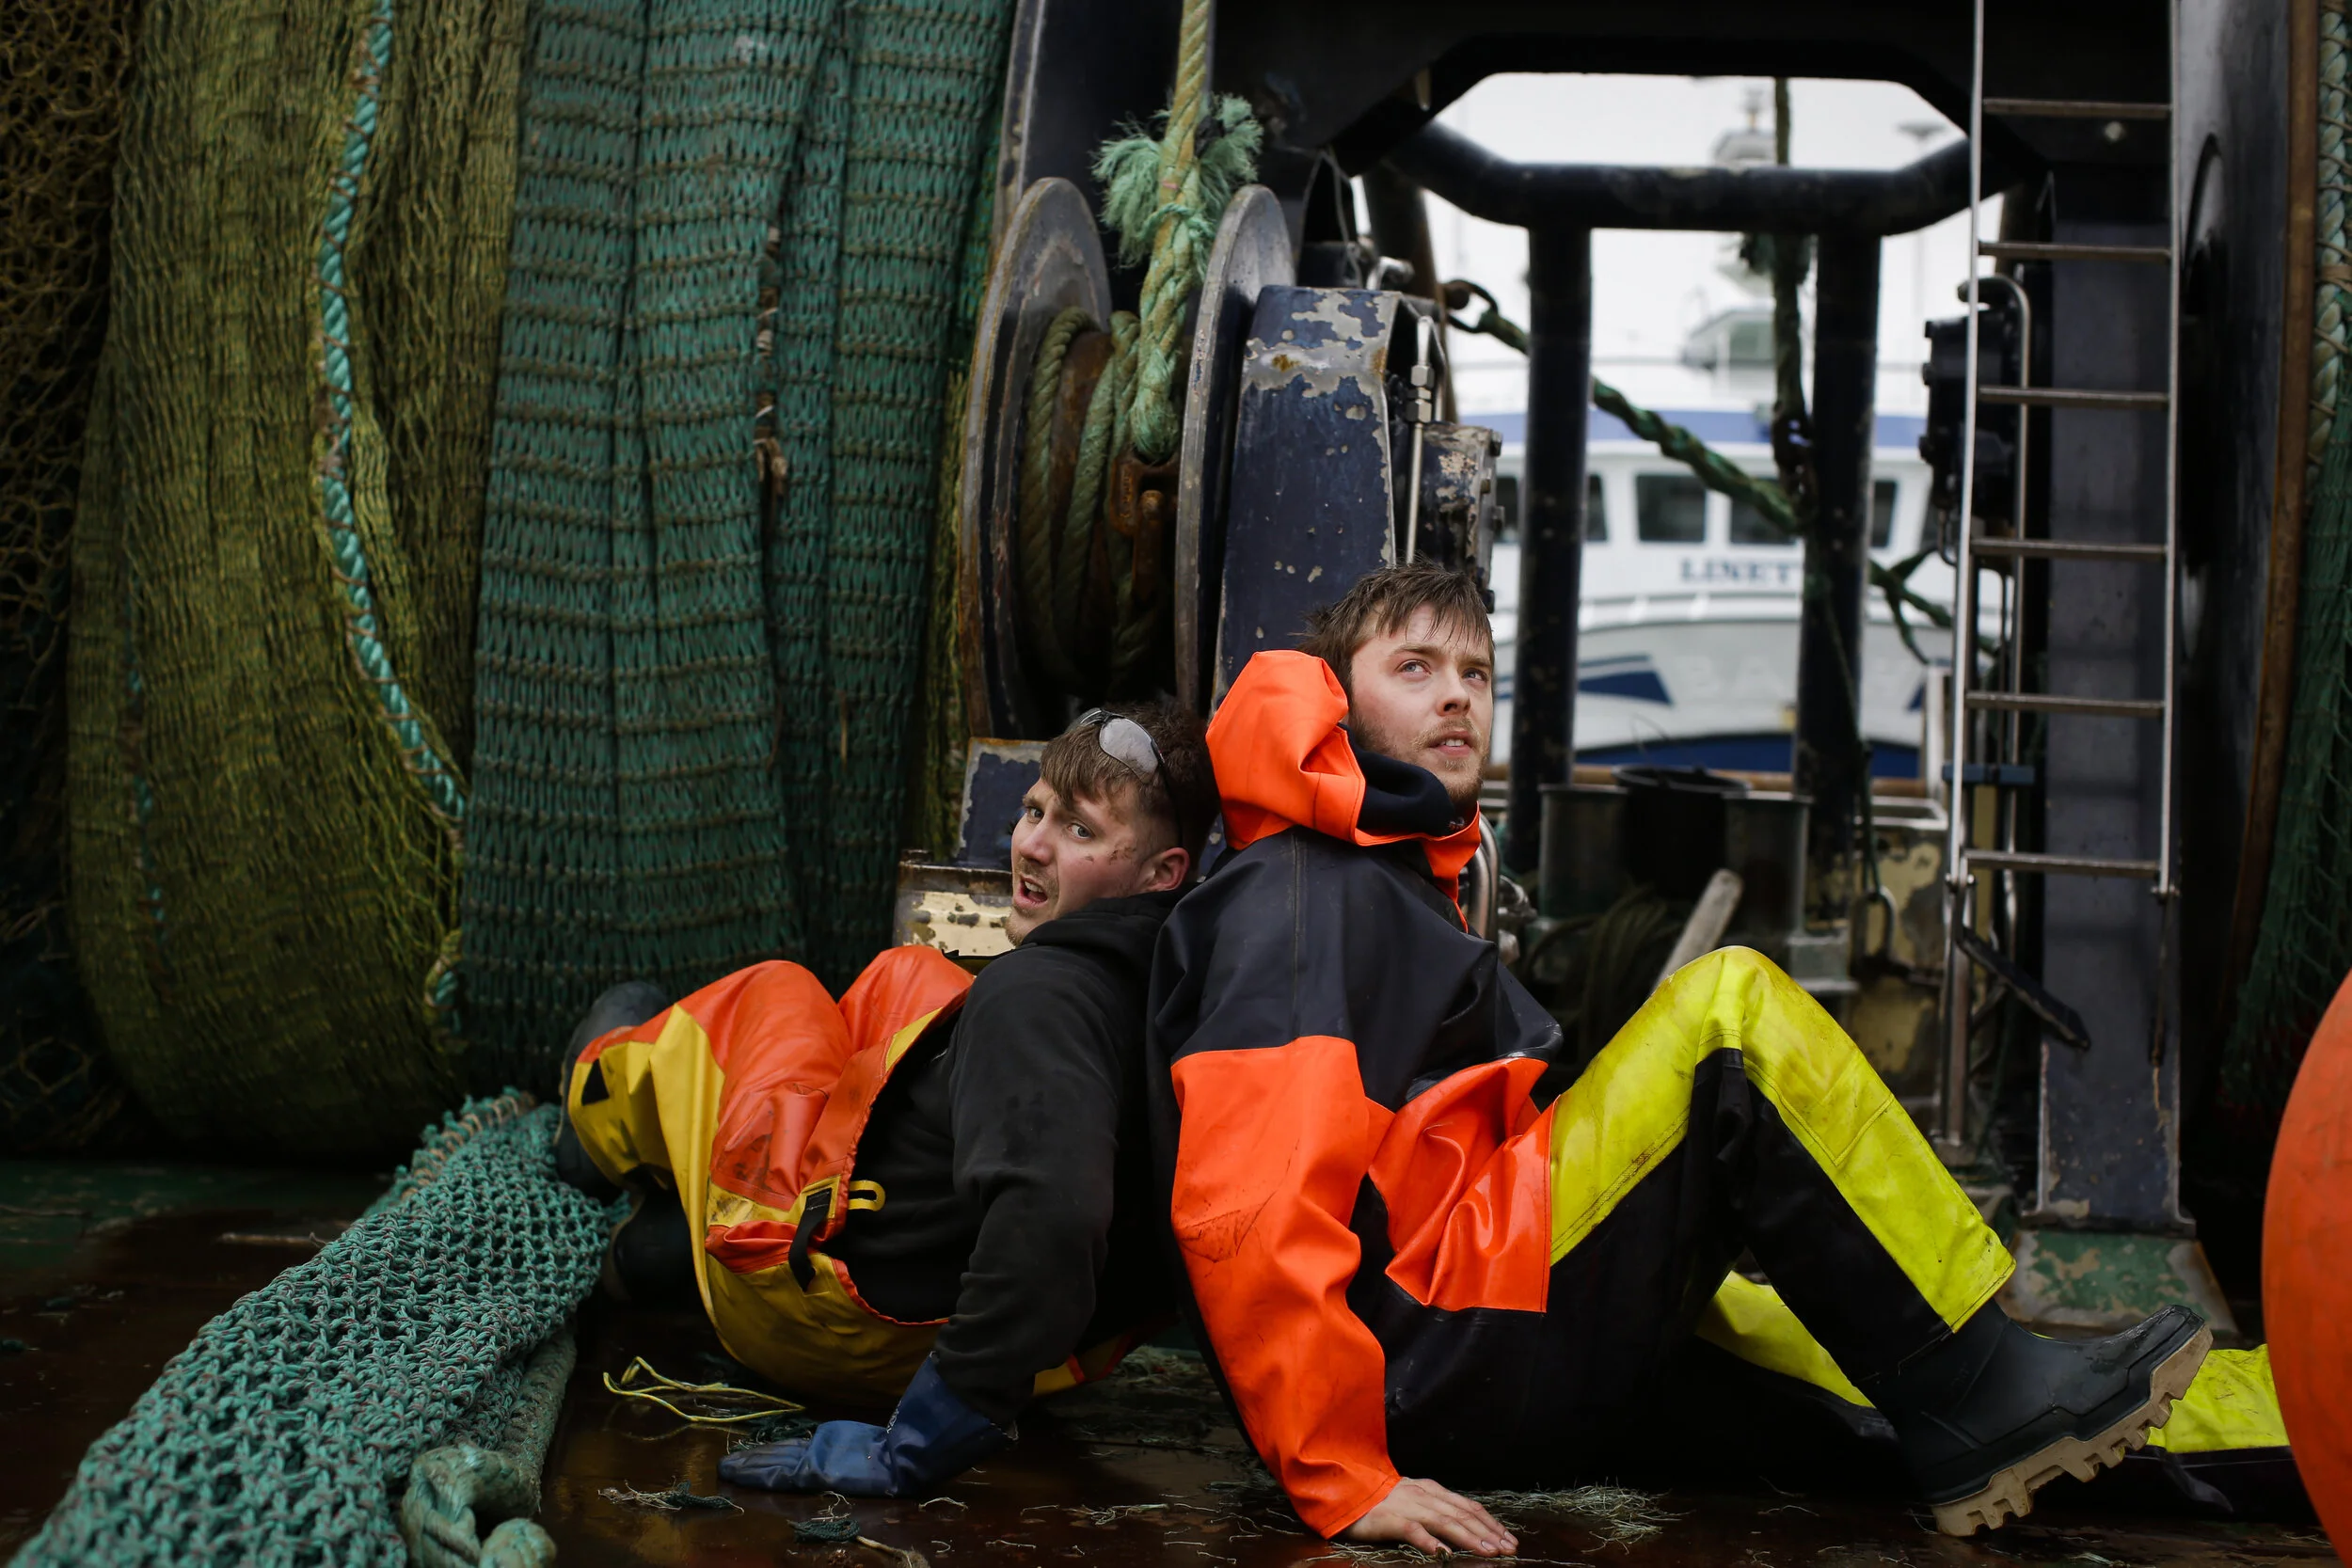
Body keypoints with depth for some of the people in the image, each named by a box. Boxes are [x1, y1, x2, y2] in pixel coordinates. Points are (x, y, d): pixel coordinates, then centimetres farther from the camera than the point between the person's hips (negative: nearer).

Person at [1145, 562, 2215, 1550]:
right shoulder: (1306, 893, -8)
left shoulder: (1398, 886, 26)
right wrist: (1341, 1481, -25)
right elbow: (1249, 1210, -22)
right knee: (1729, 1006, -12)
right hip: (1422, 1372, -11)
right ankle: (1983, 1401, -9)